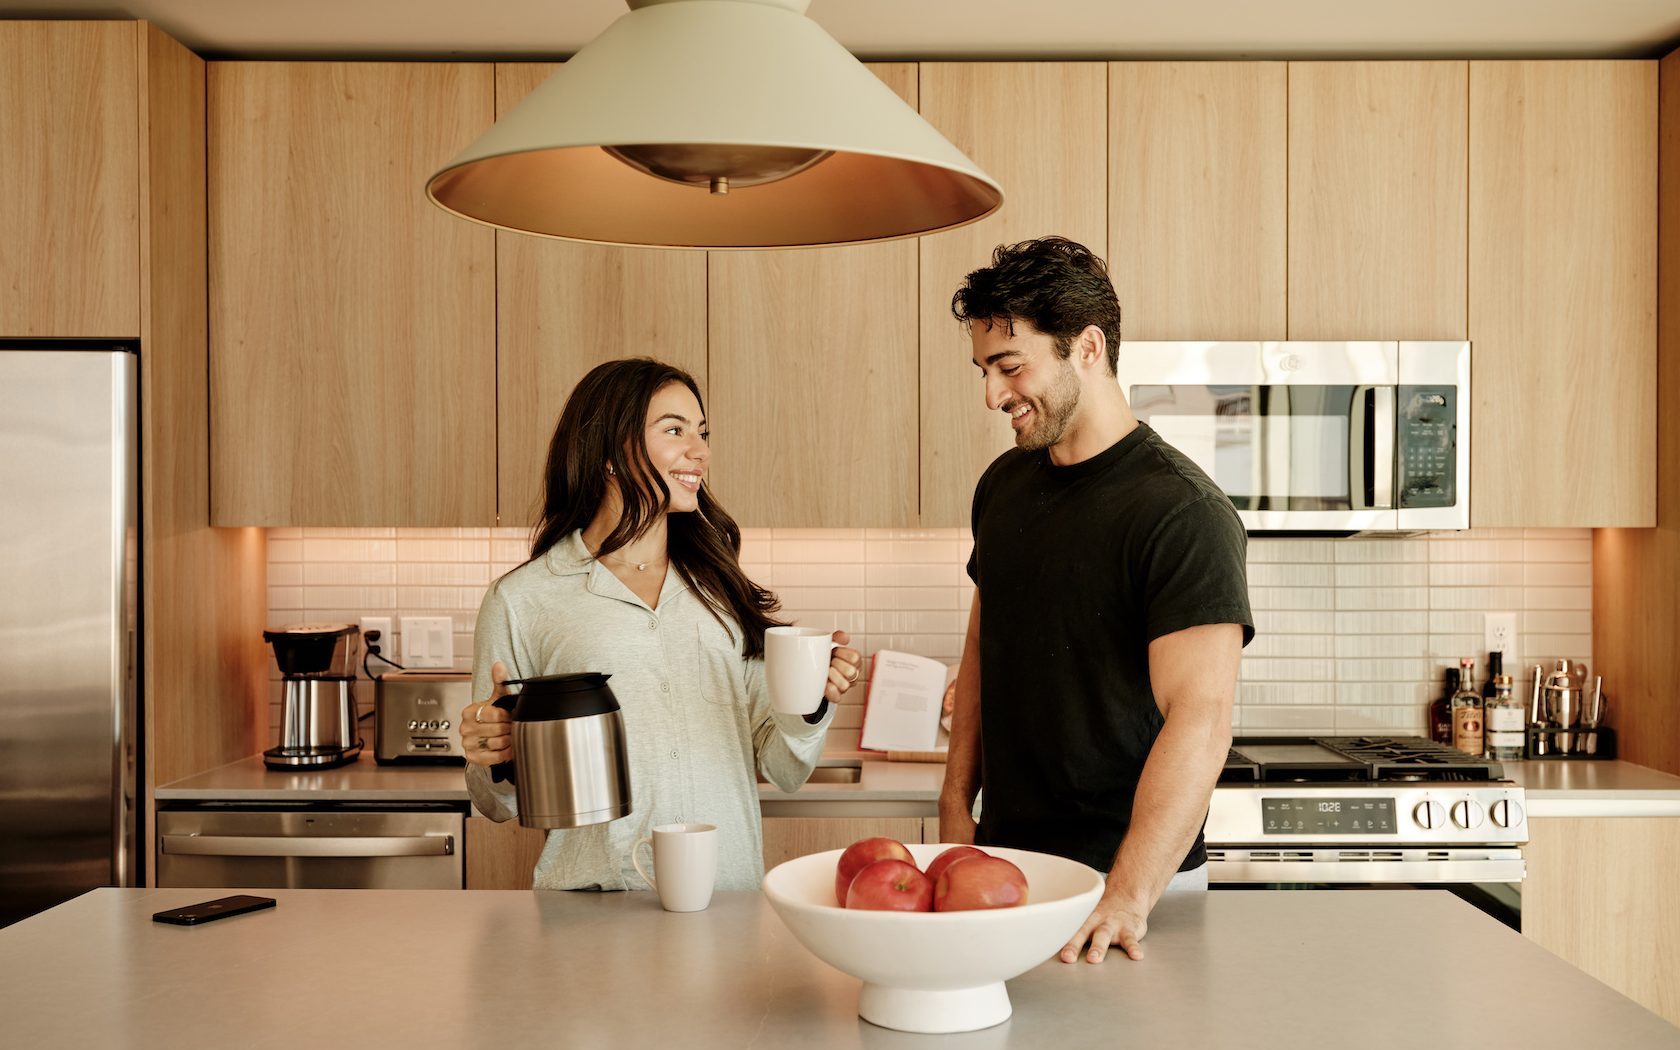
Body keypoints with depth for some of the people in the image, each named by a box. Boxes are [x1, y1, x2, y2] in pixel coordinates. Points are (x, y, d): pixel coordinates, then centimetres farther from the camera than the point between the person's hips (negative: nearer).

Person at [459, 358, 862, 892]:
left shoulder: (724, 591, 13)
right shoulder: (520, 601, 2)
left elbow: (782, 772, 14)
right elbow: (503, 804, 9)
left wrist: (811, 705, -4)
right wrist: (495, 766, -11)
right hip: (593, 907, -3)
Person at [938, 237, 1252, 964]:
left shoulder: (1183, 514, -18)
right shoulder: (1003, 485, 5)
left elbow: (1200, 718, -24)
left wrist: (1127, 898, -32)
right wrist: (956, 807, 8)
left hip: (1136, 874, -6)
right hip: (1003, 858, 6)